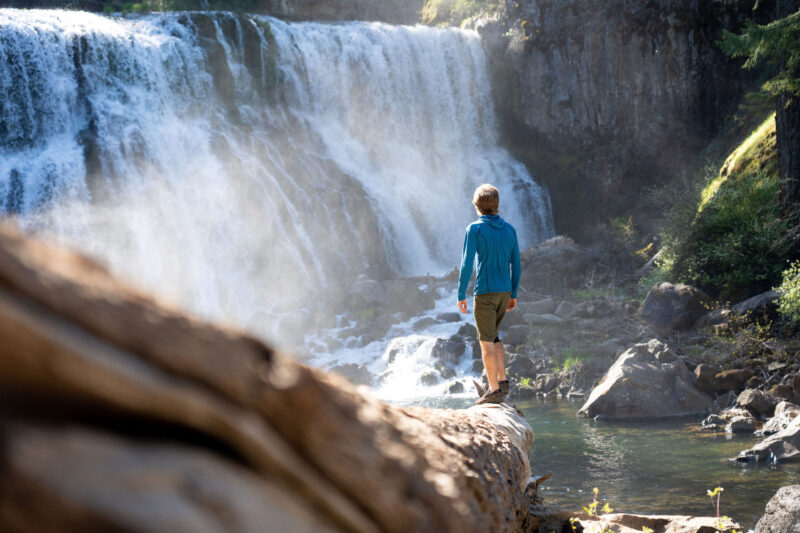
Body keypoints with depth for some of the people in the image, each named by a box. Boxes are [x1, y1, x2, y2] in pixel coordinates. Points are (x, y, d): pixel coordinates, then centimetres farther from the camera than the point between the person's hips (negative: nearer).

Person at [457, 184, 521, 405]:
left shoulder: (474, 229, -9)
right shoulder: (509, 229, 7)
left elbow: (467, 264, -13)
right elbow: (516, 264, 9)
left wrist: (461, 295, -7)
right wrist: (513, 294, 17)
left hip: (485, 293, -6)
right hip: (505, 292, 6)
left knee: (486, 341, 0)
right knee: (492, 336, 22)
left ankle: (494, 391, -2)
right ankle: (502, 380, 14)